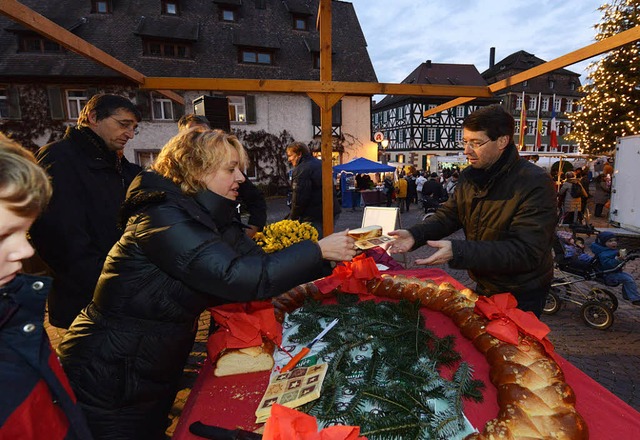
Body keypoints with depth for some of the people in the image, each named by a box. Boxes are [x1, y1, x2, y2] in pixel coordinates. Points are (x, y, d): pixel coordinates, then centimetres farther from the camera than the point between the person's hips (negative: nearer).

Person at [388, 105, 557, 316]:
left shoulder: (536, 184, -26)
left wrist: (458, 251, -41)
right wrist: (414, 235, -21)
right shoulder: (469, 175, -3)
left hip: (522, 295, -6)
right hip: (484, 286, 7)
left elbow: (527, 252, -32)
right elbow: (448, 215, -1)